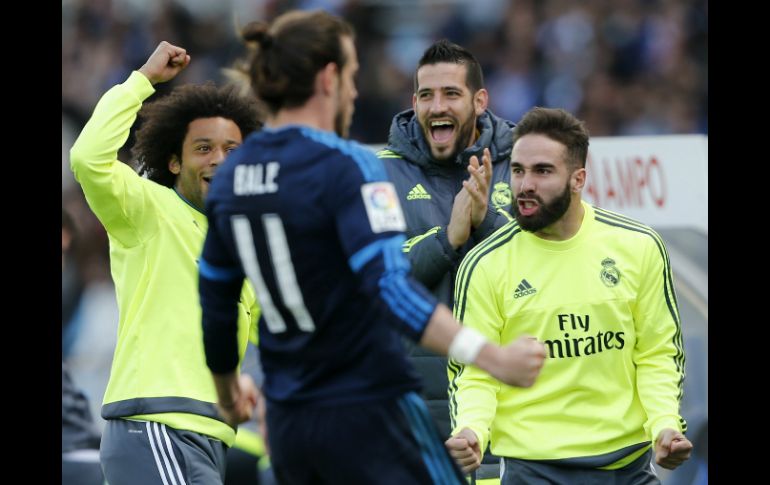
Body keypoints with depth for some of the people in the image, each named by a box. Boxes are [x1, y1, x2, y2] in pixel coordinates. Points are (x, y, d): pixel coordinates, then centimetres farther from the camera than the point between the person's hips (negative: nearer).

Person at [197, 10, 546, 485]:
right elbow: (392, 288, -26)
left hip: (288, 422, 7)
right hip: (366, 411, -7)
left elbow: (215, 301, 16)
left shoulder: (230, 176, 6)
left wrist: (227, 389, 33)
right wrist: (491, 356, -31)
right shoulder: (346, 166, -14)